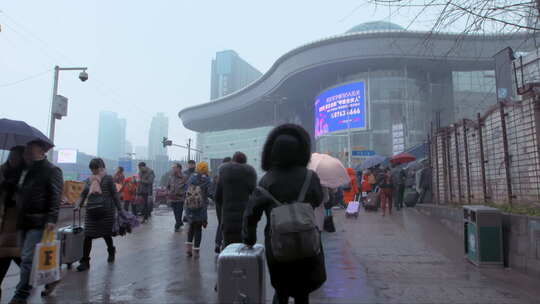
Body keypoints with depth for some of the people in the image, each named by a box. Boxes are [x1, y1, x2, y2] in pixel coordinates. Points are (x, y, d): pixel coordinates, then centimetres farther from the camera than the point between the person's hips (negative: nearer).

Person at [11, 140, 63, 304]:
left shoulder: (52, 171, -9)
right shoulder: (25, 170, 14)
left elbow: (56, 197, -15)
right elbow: (19, 194, 20)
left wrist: (52, 219, -22)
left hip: (39, 222, -8)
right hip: (23, 221, 8)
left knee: (28, 258, -5)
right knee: (26, 257, 15)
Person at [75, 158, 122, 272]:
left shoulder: (108, 178, -2)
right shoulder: (89, 180, 11)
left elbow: (114, 194, -2)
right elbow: (83, 194, 18)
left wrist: (119, 209, -4)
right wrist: (79, 205, 4)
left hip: (105, 211, -4)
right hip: (91, 211, 4)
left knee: (106, 234, 10)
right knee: (87, 236, -1)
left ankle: (111, 251, 38)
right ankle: (85, 261, 8)